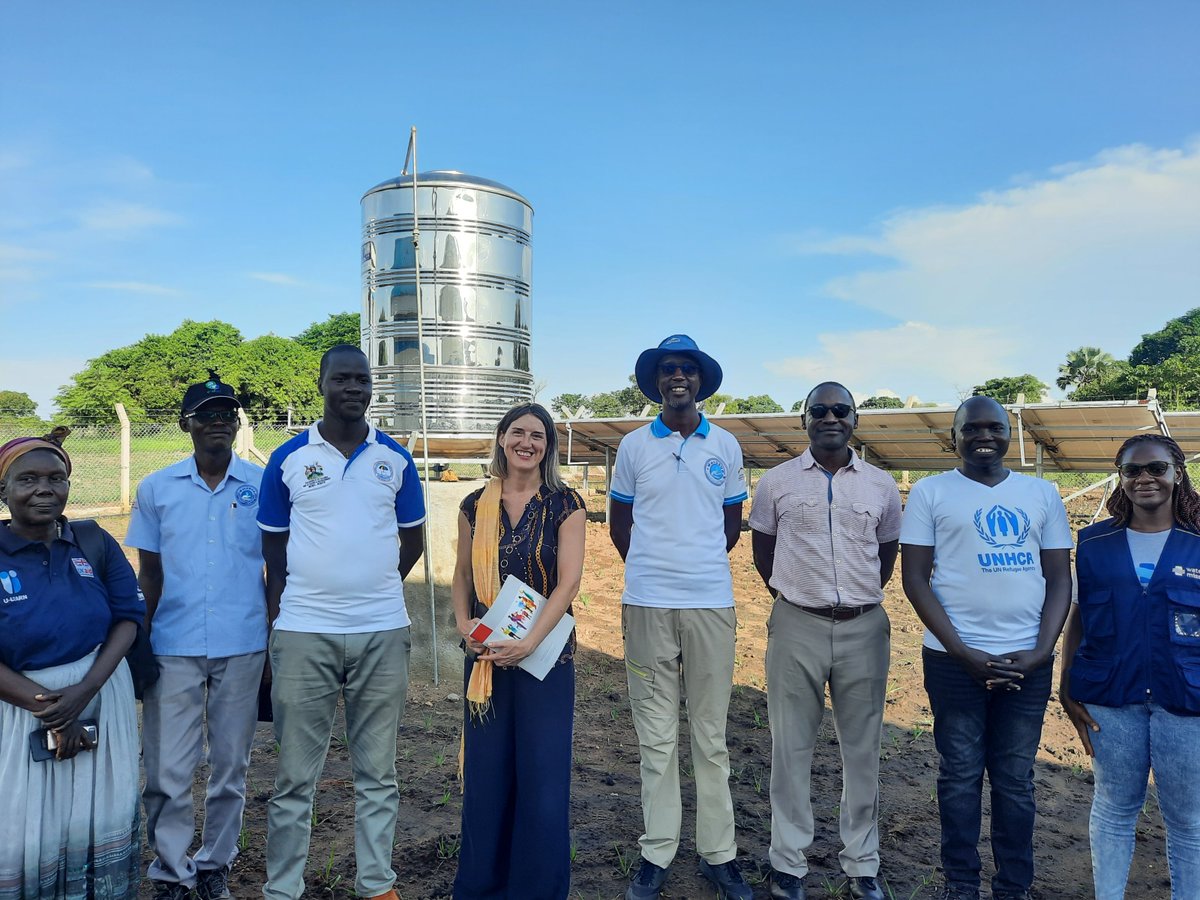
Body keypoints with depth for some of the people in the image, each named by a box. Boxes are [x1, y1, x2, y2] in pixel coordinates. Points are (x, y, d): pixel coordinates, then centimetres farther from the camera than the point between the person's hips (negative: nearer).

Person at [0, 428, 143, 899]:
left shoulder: (94, 543, -4)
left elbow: (128, 618, -5)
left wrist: (84, 691, -17)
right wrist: (45, 705, -17)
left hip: (102, 695, 2)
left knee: (101, 820, 14)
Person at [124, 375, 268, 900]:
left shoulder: (263, 485, 0)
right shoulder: (156, 489, 4)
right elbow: (149, 572, 8)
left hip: (242, 648, 0)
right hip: (173, 648, 1)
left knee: (230, 767, 12)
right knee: (167, 771, 5)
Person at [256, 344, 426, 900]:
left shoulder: (395, 459, 5)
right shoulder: (288, 459, 2)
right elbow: (274, 548, 6)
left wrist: (375, 586, 6)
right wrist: (277, 622, 1)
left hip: (383, 633, 1)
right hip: (303, 633, -1)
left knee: (378, 771, 12)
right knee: (295, 775, 8)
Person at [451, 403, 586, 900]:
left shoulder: (564, 504, -5)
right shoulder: (476, 505, 4)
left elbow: (568, 581, -11)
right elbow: (462, 573, 10)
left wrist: (528, 643, -19)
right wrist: (463, 623, -7)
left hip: (545, 653, -2)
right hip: (486, 653, 3)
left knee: (543, 770, 4)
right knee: (485, 769, 10)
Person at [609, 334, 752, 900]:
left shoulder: (726, 446, 7)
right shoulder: (634, 446, 4)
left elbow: (732, 524, 14)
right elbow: (619, 525, 11)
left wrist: (700, 565, 11)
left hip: (711, 604, 1)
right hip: (647, 604, 0)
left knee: (711, 735, 8)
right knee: (656, 736, 7)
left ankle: (719, 854, 21)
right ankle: (657, 854, 19)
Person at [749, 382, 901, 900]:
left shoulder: (882, 487, 5)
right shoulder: (776, 483, 0)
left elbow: (888, 552, 16)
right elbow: (762, 550, 10)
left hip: (864, 628, 2)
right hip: (797, 626, -1)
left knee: (862, 750, 10)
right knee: (791, 749, 5)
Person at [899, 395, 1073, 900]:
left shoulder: (1042, 494, 8)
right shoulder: (930, 492, 0)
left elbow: (1060, 579, 7)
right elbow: (915, 578, -4)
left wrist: (1042, 651, -6)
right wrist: (963, 652, -11)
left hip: (1027, 661, 2)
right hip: (954, 659, -2)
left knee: (1016, 778, 11)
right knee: (960, 774, 8)